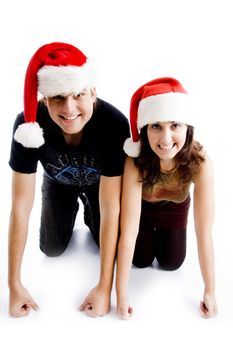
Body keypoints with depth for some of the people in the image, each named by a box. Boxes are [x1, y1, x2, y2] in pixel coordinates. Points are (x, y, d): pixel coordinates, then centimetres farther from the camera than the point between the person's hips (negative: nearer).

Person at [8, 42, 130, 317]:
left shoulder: (114, 124, -42)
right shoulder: (29, 124, -38)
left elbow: (110, 208, -37)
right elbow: (21, 205, -31)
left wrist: (104, 286, -32)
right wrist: (14, 284, -26)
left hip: (100, 183, 0)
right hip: (58, 183, 1)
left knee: (108, 246, 0)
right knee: (52, 249, 3)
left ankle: (88, 213, 31)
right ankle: (71, 211, 33)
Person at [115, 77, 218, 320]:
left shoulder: (200, 162, -39)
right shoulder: (135, 161, -41)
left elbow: (204, 233, -34)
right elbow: (129, 230, -40)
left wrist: (210, 291, -28)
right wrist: (121, 294, -36)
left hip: (175, 208, 1)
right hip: (142, 206, -1)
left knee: (171, 263, 1)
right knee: (141, 260, -1)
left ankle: (161, 233, 31)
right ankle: (152, 234, 29)